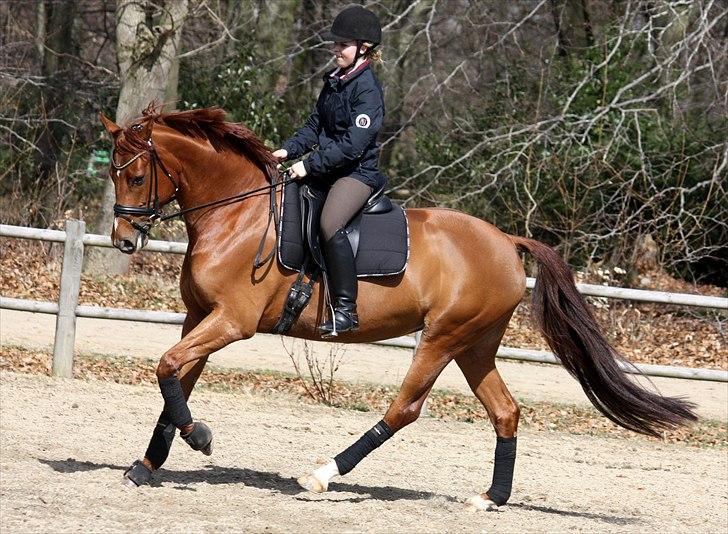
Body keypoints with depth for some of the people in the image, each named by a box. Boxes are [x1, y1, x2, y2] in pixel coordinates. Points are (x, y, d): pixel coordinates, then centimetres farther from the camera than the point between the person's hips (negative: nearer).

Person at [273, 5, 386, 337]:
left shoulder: (367, 89, -16)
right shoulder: (334, 81, 12)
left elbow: (352, 145, -22)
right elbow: (315, 125, 19)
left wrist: (310, 165, -21)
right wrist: (289, 150, 2)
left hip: (357, 172, -10)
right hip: (326, 170, 10)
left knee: (330, 224, -33)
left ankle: (345, 309, -31)